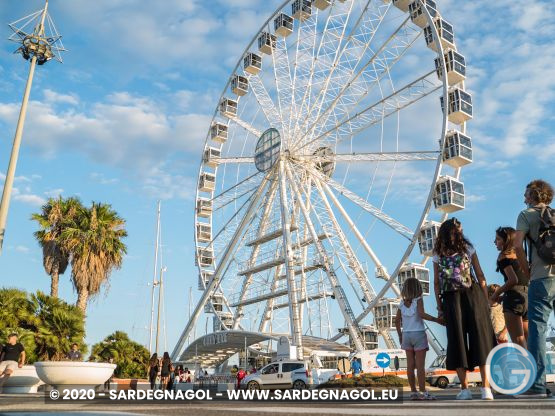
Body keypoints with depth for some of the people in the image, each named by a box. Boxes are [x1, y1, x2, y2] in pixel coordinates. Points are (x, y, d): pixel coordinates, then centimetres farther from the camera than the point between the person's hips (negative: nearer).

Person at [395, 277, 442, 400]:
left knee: (410, 365, 7)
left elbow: (397, 321, 8)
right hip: (418, 334, -5)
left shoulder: (402, 303, 7)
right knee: (420, 365, -3)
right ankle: (423, 392, -4)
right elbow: (422, 314, -22)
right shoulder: (418, 300, -7)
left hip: (406, 335, 5)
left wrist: (400, 335, 18)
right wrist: (437, 320, -14)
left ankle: (413, 392, 10)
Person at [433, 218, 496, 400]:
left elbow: (480, 275, 5)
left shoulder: (467, 248, 4)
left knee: (480, 337, -7)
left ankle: (486, 387, -6)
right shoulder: (439, 255, 7)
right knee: (457, 340, -1)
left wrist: (486, 299, -1)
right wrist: (439, 306, 7)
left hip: (472, 295, -1)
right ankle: (464, 389, 5)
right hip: (451, 299, 1)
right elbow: (436, 282, 11)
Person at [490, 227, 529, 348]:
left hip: (514, 297, -8)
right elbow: (527, 279, 18)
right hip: (528, 296, 8)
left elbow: (513, 280, -16)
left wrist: (497, 293, -3)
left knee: (518, 341, -8)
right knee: (528, 341, 10)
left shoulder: (504, 256, -3)